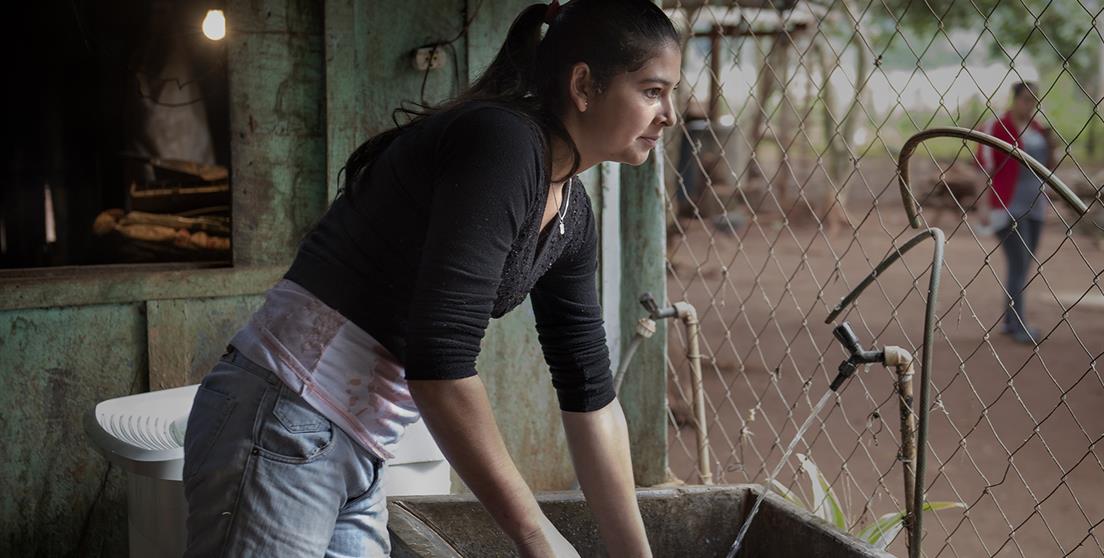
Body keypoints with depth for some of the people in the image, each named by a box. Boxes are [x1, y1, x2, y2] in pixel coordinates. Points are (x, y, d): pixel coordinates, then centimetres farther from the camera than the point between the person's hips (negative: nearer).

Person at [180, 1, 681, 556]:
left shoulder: (571, 217, 9)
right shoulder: (500, 143, -19)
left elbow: (589, 396, 15)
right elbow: (439, 362, -25)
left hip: (360, 456, 9)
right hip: (286, 426, -9)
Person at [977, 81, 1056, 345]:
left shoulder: (1037, 129, 10)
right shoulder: (997, 127, -10)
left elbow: (1048, 167, 17)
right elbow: (985, 165, -12)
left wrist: (1051, 146, -3)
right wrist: (986, 205, -17)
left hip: (1034, 206, 7)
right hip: (1008, 207, -7)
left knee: (1023, 266, 11)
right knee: (1019, 265, -11)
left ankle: (1009, 321, 21)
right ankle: (1019, 326, -7)